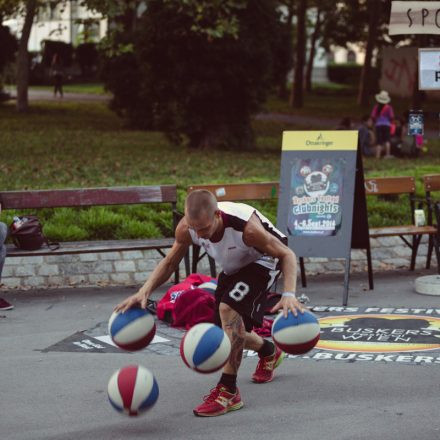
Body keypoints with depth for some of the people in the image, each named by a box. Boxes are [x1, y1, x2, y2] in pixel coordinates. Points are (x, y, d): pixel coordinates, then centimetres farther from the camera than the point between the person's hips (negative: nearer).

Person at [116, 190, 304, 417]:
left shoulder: (246, 227, -41)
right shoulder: (186, 228, -27)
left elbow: (286, 254, -30)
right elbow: (170, 262, -8)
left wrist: (289, 294, -46)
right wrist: (144, 291, -24)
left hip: (262, 261, -6)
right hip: (232, 268, 6)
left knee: (228, 307, -30)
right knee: (229, 331, 10)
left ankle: (228, 391, -23)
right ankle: (269, 352, 46)